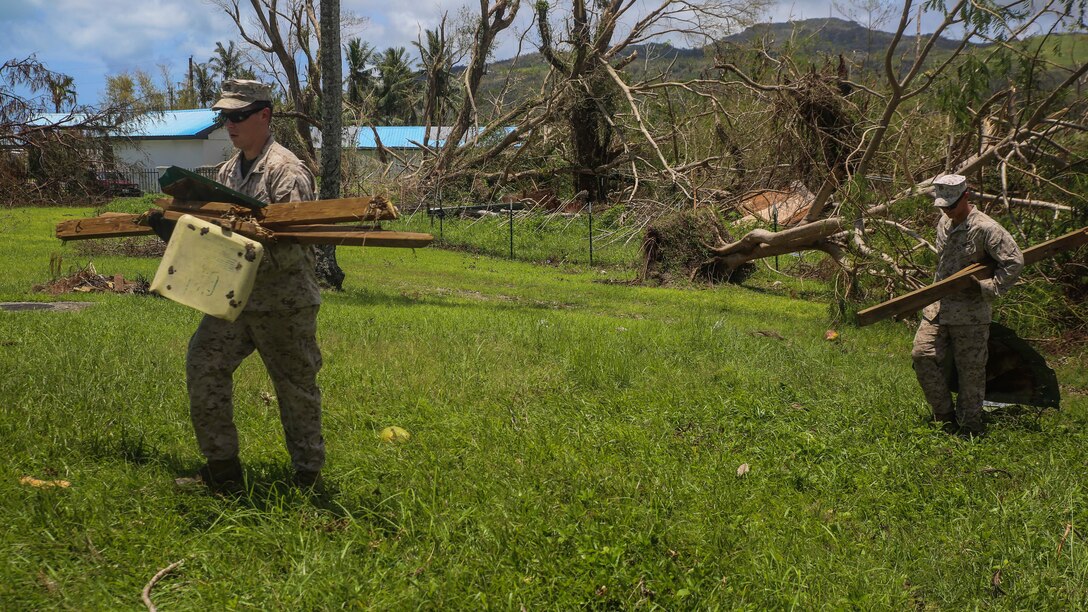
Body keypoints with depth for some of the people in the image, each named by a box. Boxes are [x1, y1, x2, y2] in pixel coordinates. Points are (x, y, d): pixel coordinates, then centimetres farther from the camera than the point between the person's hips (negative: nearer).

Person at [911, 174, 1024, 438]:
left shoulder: (985, 228, -13)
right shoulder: (944, 224, 10)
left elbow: (1014, 261, -15)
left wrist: (988, 289, -17)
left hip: (970, 312, -6)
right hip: (938, 305, 6)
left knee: (970, 371, 3)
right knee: (922, 355, -6)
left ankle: (970, 428, 16)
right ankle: (945, 416, 9)